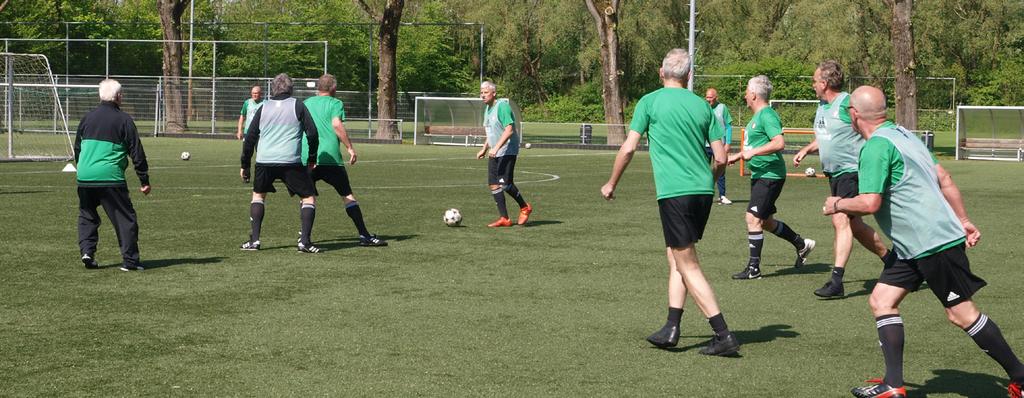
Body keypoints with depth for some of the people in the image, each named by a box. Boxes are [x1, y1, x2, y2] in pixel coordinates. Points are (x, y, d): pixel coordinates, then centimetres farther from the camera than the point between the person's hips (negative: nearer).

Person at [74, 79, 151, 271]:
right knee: (125, 218, 3)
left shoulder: (87, 118, 12)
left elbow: (77, 149, 21)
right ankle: (130, 260, 0)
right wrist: (144, 181, 3)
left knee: (86, 215, 20)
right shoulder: (124, 120, -2)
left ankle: (87, 251, 6)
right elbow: (137, 153, -2)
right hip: (110, 178, -5)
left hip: (84, 178, 5)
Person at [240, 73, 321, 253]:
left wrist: (245, 165, 23)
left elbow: (250, 138, 15)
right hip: (291, 162, -3)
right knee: (309, 197, 9)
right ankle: (305, 241, -5)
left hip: (264, 161, 3)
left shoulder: (263, 108, 13)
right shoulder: (297, 105, 6)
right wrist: (312, 159, 14)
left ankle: (254, 240, 16)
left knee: (258, 195, 25)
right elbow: (312, 133, 1)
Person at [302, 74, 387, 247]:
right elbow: (337, 125, -12)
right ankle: (364, 236, 0)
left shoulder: (305, 103, 19)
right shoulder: (335, 103, 5)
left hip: (306, 159, 4)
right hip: (330, 158, -4)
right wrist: (350, 148, -10)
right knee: (347, 195, 3)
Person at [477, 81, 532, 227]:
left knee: (505, 183, -14)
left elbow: (509, 130, -24)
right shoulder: (488, 108, 14)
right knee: (493, 185, 1)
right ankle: (504, 218, 5)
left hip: (507, 151, -9)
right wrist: (484, 149, 23)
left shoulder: (502, 106, -15)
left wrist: (496, 147, -29)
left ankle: (524, 208, 9)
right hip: (494, 153, 9)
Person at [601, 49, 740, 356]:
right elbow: (721, 159, 8)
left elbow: (628, 149, -3)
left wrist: (611, 184, 12)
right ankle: (671, 328, 16)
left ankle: (724, 336, -8)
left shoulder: (650, 102, 0)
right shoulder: (703, 106, 12)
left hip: (674, 192, -6)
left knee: (688, 267, -3)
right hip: (703, 192, 6)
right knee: (676, 257, 19)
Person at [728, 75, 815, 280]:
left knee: (753, 218, -12)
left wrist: (752, 153, -27)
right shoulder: (756, 117, 16)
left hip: (770, 176, -11)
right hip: (759, 176, 11)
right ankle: (802, 244, 31)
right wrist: (738, 155, 27)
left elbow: (779, 143, -28)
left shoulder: (767, 116, -16)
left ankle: (754, 268, -8)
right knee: (765, 221, 16)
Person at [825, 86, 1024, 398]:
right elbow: (944, 178, 17)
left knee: (962, 314, -4)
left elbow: (869, 203, -23)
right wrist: (963, 221, 21)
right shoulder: (902, 134, 14)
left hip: (935, 243, -10)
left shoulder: (876, 146, -16)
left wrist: (837, 205, -5)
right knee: (882, 300, 6)